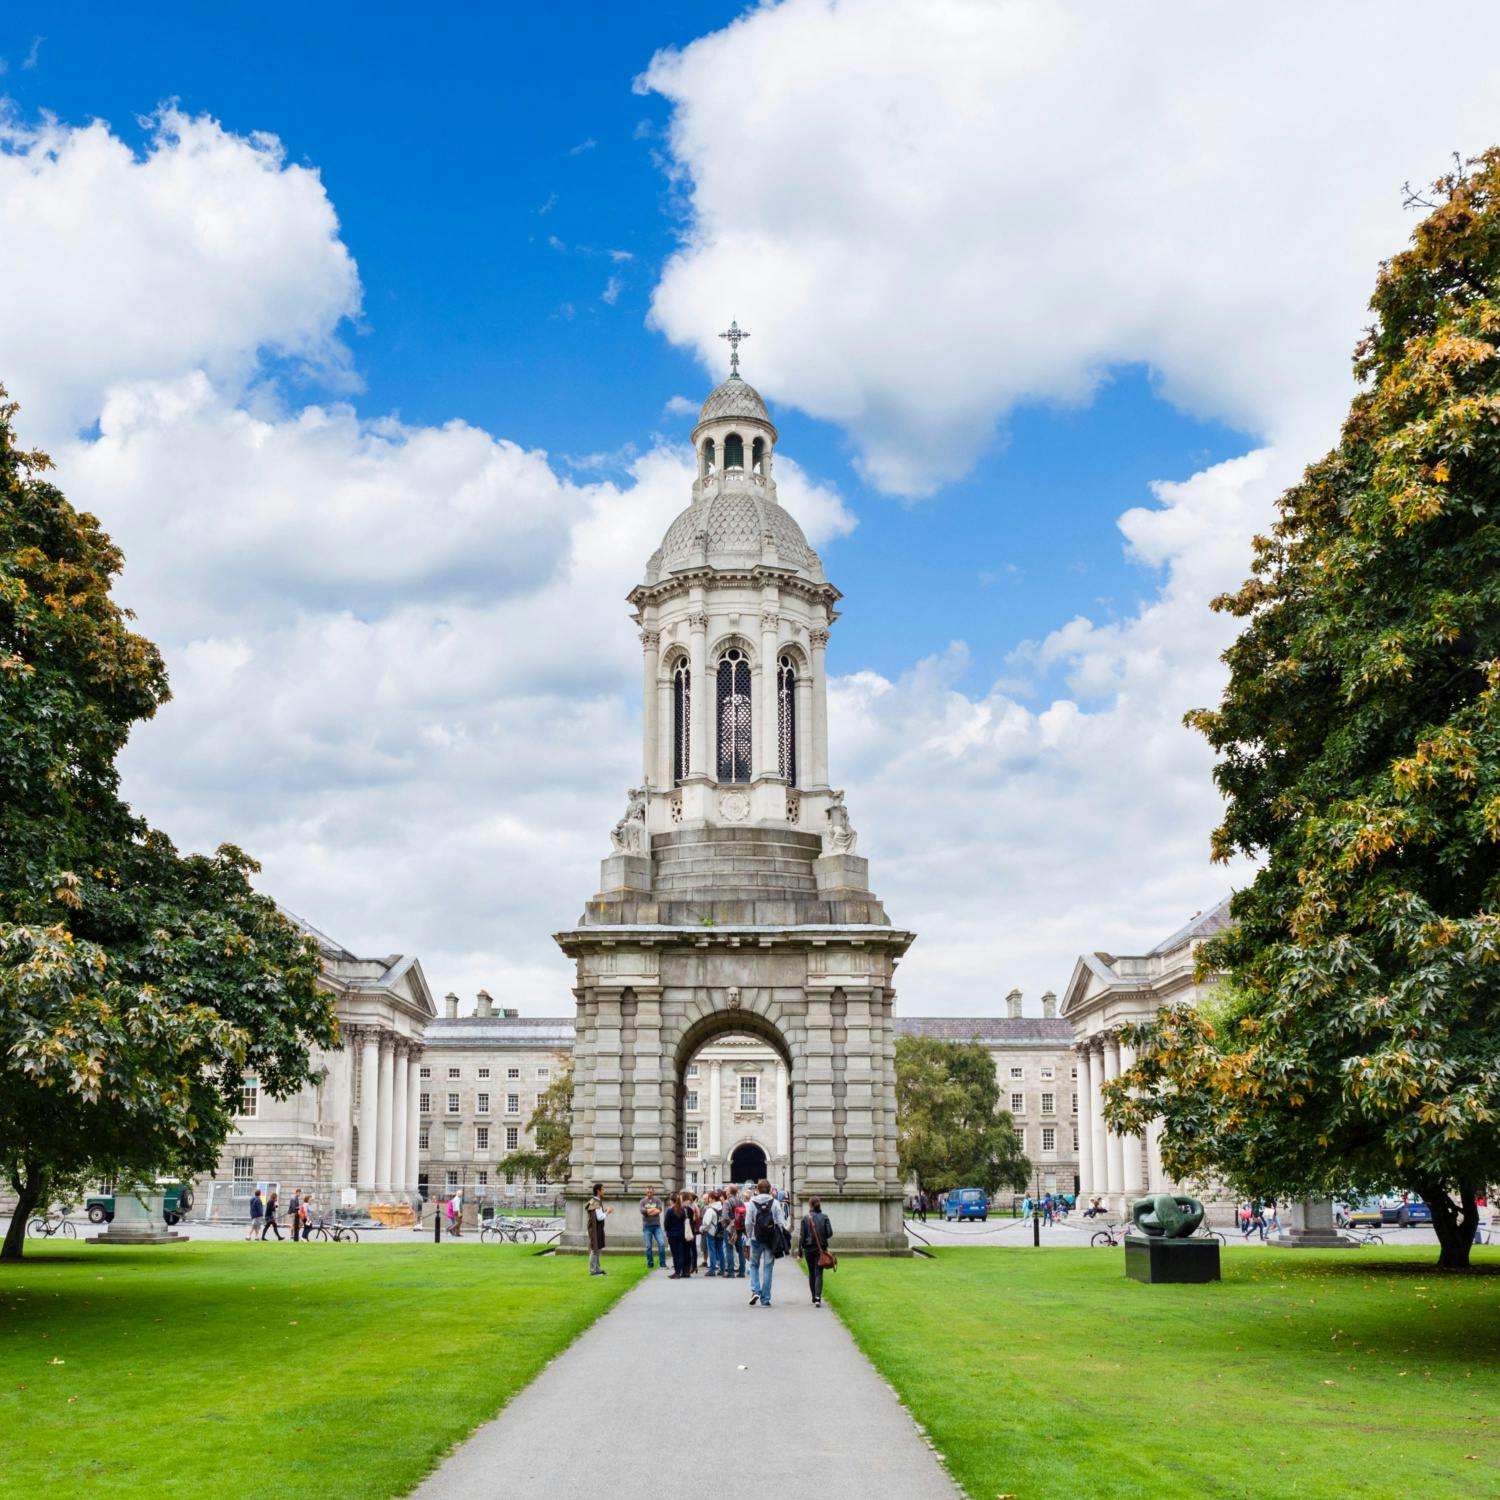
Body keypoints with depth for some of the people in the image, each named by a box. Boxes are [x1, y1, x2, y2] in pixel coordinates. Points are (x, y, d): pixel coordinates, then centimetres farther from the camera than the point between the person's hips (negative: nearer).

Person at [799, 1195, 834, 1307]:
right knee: (819, 1273, -2)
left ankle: (814, 1297, 25)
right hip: (821, 1248, 0)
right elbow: (830, 1233, -7)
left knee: (811, 1273, 16)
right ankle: (818, 1297, -20)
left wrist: (800, 1251, -1)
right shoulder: (824, 1217, -3)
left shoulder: (805, 1218, -4)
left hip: (809, 1248, 0)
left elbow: (802, 1236, -5)